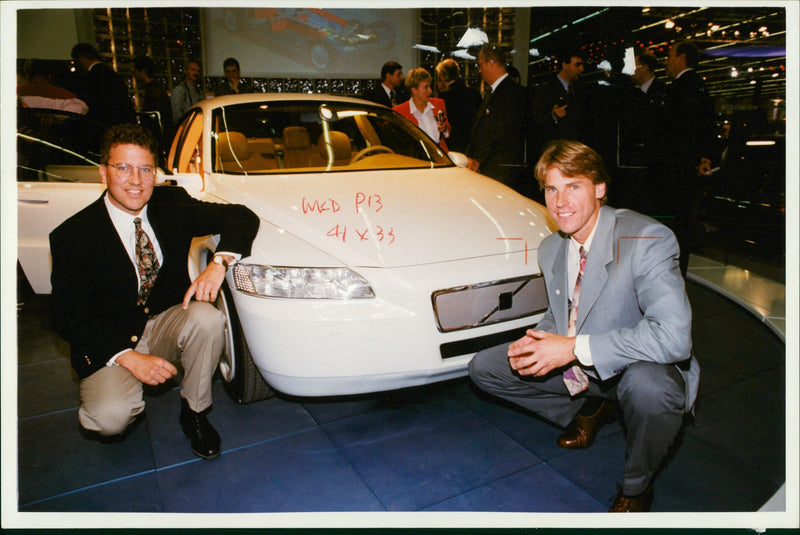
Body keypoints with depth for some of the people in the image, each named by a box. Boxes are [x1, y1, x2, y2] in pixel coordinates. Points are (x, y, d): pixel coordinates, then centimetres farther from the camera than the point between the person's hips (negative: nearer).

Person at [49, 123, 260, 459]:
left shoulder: (174, 204, -5)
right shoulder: (72, 236, -13)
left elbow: (241, 216, -6)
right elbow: (68, 318, -11)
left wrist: (219, 262, -26)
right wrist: (128, 357, -25)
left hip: (167, 325, 3)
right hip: (109, 344, -2)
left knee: (207, 317, -30)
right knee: (110, 418, -28)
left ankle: (195, 411, -6)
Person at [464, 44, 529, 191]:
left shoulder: (513, 92, -9)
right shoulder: (491, 92, 21)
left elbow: (501, 133, -17)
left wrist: (478, 160, -15)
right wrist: (470, 157, 6)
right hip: (482, 167, 8)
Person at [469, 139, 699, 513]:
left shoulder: (646, 240, -24)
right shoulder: (551, 249, -2)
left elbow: (673, 336, -34)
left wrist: (574, 348, -33)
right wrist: (535, 344, -12)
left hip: (642, 372, -6)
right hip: (579, 370, 6)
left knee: (646, 385, -41)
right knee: (483, 368, 2)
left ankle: (636, 488, -7)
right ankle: (590, 409, 16)